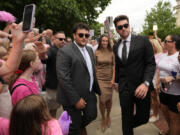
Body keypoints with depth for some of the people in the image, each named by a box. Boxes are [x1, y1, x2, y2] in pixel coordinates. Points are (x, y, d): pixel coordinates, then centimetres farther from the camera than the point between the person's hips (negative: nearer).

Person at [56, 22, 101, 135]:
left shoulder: (89, 50, 9)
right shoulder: (65, 51, -16)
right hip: (73, 98, -6)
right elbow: (63, 78, -20)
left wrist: (97, 89, 13)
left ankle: (81, 126, 46)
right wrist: (76, 99, -19)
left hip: (89, 94, 6)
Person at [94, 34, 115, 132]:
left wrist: (113, 79, -4)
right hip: (100, 79, -1)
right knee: (102, 100, -4)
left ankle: (108, 116, 34)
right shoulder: (96, 53, -1)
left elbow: (113, 66, 3)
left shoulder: (111, 53, 2)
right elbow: (95, 66, 2)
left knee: (109, 99, 8)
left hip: (109, 79, 1)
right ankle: (103, 118, 21)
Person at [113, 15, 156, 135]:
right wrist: (116, 81, 19)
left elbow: (151, 63, -10)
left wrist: (146, 83, -21)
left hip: (141, 87, -2)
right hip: (124, 88, 3)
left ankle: (129, 125, 42)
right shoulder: (116, 47, 7)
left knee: (144, 117, 11)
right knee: (126, 118, 12)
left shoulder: (143, 41, -6)